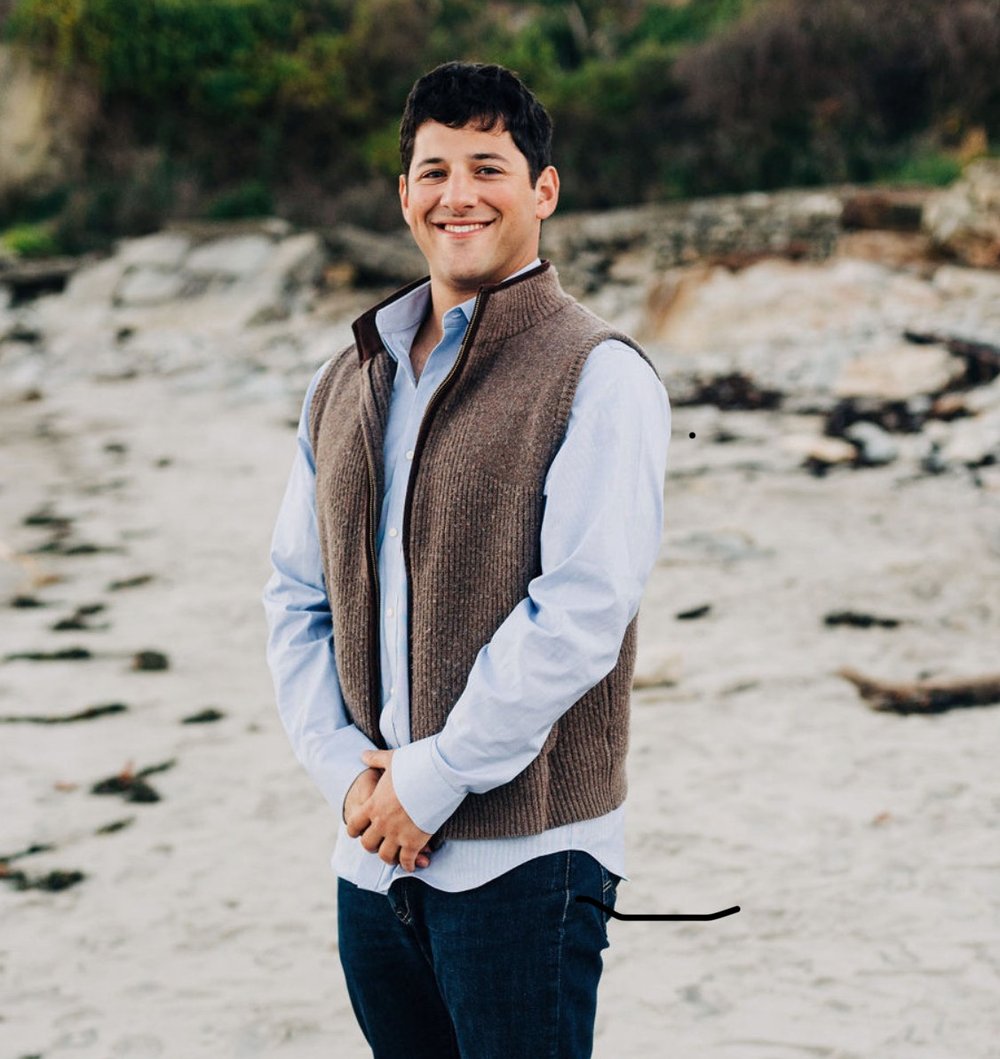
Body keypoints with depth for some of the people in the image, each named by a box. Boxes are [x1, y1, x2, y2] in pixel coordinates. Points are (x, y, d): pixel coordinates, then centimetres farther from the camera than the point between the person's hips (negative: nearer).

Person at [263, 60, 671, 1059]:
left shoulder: (597, 376, -8)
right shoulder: (347, 385, 12)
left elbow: (581, 612, -16)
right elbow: (296, 595, 12)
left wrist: (429, 778, -15)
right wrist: (346, 771, -3)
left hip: (525, 858, -6)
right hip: (372, 858, 6)